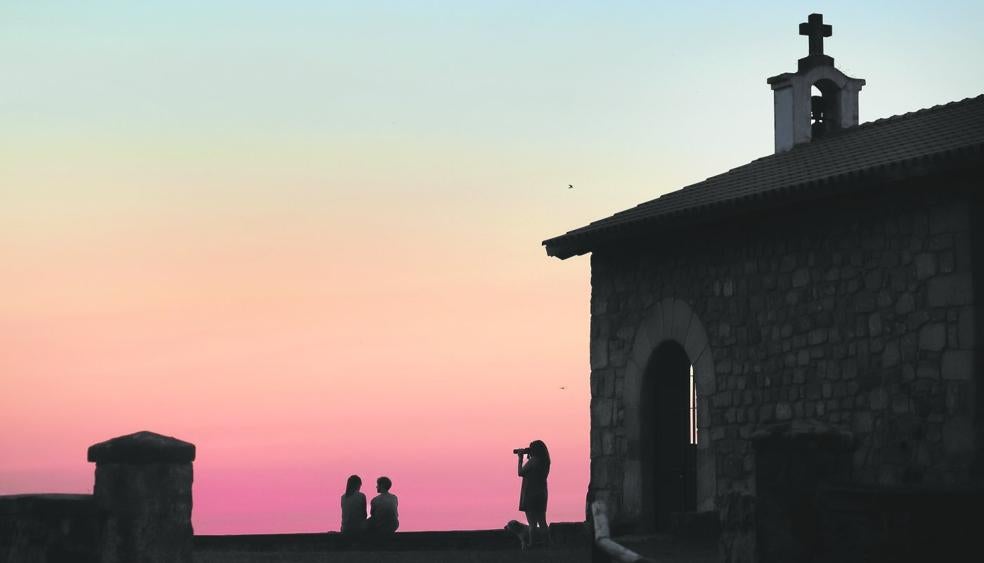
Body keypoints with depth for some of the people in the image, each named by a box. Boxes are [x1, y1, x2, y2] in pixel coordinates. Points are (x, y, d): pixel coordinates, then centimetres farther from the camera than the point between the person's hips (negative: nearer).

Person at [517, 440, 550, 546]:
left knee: (532, 523, -7)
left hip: (531, 494, -7)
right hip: (542, 494, 7)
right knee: (542, 523, 12)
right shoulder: (545, 462, 7)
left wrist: (520, 458, 4)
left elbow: (520, 472, -6)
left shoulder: (532, 461, -15)